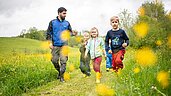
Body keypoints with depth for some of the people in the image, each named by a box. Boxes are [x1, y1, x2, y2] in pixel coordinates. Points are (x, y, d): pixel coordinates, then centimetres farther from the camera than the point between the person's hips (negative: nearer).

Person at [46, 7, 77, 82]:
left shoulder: (67, 23, 8)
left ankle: (61, 76, 3)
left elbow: (69, 32, 11)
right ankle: (59, 71, 30)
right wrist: (50, 42, -8)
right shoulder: (52, 22, 2)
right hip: (55, 45, 0)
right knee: (54, 60, 3)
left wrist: (73, 34, -12)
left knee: (63, 61, -7)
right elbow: (49, 33, 2)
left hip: (64, 45, 1)